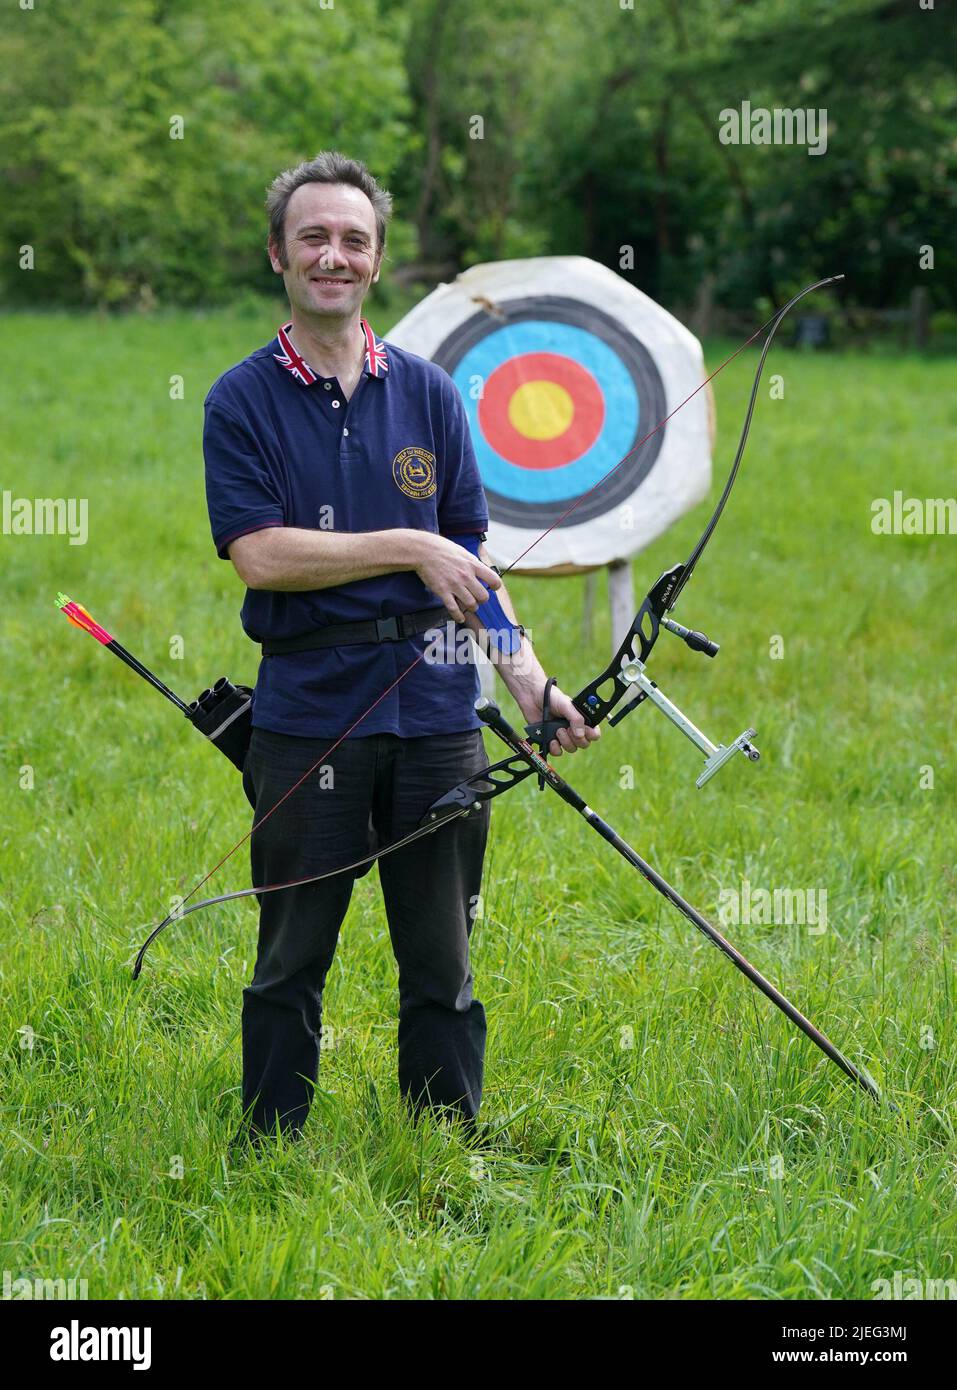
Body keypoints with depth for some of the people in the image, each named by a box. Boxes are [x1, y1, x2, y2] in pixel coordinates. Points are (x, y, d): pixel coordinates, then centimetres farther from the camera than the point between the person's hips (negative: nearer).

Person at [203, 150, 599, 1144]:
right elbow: (259, 555, -11)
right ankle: (268, 1160, 16)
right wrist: (408, 548, -12)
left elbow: (470, 563, 10)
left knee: (441, 963, 7)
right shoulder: (243, 400, 0)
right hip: (307, 715, -3)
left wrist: (530, 679, -2)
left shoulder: (429, 393, 10)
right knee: (291, 960, 5)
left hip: (433, 706, 3)